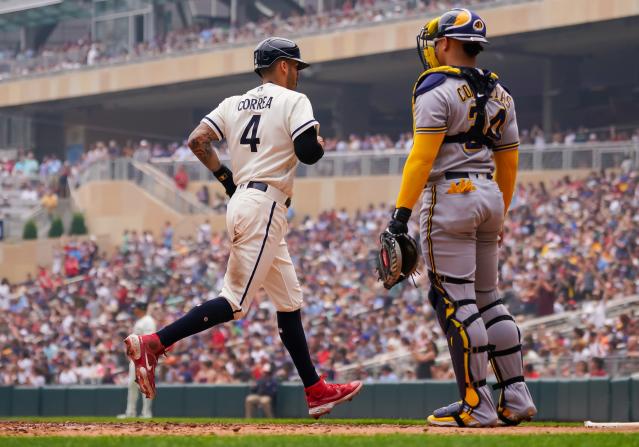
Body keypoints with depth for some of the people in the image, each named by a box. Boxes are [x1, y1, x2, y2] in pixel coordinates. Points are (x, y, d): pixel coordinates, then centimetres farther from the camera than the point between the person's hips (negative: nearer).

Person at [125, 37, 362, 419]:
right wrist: (320, 141, 8)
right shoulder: (293, 101, -4)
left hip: (241, 199, 9)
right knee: (236, 301, -13)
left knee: (289, 299, 13)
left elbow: (197, 140, 6)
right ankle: (153, 343, -23)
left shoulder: (235, 103, 16)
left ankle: (316, 391, 15)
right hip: (266, 205, -9)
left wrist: (227, 178, 15)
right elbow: (308, 153, -14)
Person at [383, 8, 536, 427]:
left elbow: (422, 156, -17)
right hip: (489, 198, 8)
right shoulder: (498, 93, 14)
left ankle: (477, 405, -7)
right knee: (488, 299, 15)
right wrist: (498, 216, 25)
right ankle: (516, 397, 11)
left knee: (454, 301, -5)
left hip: (450, 196, -8)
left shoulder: (437, 89, -9)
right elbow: (509, 162, 17)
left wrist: (402, 212, -18)